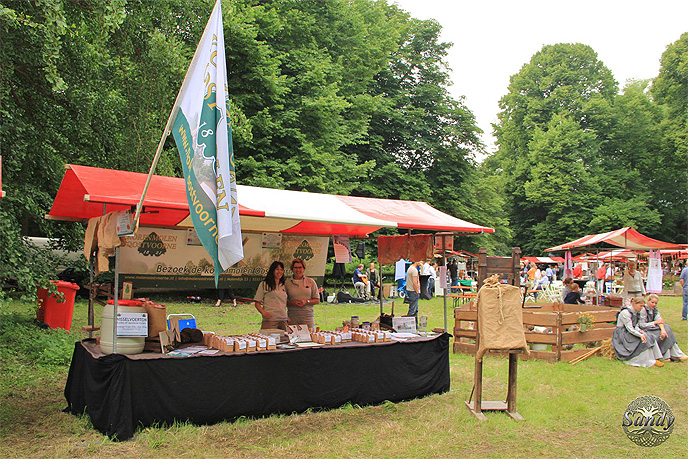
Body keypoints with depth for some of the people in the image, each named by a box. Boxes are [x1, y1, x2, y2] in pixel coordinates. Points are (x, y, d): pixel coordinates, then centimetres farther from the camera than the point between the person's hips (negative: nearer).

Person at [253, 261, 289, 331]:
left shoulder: (284, 286, 18)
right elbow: (257, 303, 1)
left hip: (283, 320, 5)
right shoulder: (264, 284, 4)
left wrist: (287, 316, 12)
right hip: (269, 320, -5)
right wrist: (264, 313, -15)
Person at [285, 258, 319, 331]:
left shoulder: (311, 282, 9)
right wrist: (293, 303, -9)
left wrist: (306, 301, -8)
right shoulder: (287, 283, 8)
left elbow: (317, 300, 9)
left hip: (308, 317, 0)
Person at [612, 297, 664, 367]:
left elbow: (635, 326, 13)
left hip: (631, 332, 9)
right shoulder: (625, 312, -19)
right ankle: (649, 362, -17)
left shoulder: (636, 312, 10)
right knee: (644, 340, -24)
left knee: (651, 337, -9)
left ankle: (656, 359, -12)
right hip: (622, 334, -9)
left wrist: (640, 330, -7)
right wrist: (640, 335, -31)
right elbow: (629, 328, -22)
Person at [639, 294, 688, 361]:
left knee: (666, 328, -16)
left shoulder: (655, 310, 7)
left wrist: (663, 329, -27)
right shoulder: (643, 310, -15)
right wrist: (655, 322, -19)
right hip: (645, 330, -7)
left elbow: (659, 320, -10)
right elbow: (641, 325, -19)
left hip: (653, 328, 7)